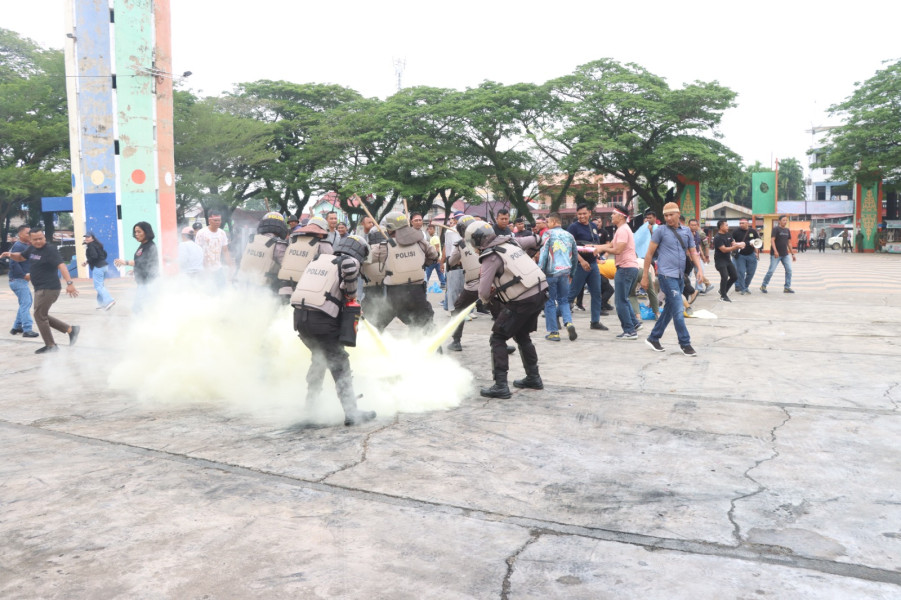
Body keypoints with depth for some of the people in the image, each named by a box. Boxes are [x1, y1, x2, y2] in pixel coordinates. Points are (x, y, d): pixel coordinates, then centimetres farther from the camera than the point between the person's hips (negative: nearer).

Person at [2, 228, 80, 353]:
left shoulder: (50, 250, -15)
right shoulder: (31, 249, 11)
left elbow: (61, 265, -27)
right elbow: (20, 257, 28)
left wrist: (69, 283, -40)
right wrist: (10, 254, 3)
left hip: (49, 289, -9)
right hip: (40, 289, 9)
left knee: (39, 315, -4)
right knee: (42, 316, 13)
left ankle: (50, 345, 7)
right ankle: (71, 329, 16)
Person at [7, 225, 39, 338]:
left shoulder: (26, 245, 14)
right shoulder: (18, 246, -15)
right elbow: (14, 263, -24)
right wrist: (24, 275, -21)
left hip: (23, 280, 10)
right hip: (18, 280, -10)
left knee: (25, 303, 17)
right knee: (25, 303, -11)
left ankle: (17, 327, 25)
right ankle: (27, 330, -12)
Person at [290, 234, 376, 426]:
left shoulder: (318, 260, 20)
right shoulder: (348, 262, 1)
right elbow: (349, 264, -22)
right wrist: (351, 293, -6)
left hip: (299, 315, 7)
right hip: (322, 319, -7)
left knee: (319, 358, 29)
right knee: (339, 365, 2)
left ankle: (311, 401, 39)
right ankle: (351, 412, 1)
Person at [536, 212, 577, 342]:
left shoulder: (548, 234, -3)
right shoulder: (569, 235, 12)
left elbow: (543, 254, -10)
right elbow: (575, 256, 19)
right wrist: (571, 272, 28)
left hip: (551, 272, -4)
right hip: (565, 272, 4)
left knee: (550, 302, 5)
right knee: (563, 300, 16)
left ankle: (554, 332, 6)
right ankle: (569, 323, -8)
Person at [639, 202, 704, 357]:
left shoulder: (686, 231, 12)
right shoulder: (661, 230, -3)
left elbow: (693, 252, 15)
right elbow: (649, 254, -2)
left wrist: (700, 269, -2)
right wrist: (644, 277, -4)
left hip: (680, 277, 6)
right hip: (667, 275, -6)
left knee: (669, 310, 12)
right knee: (678, 311, -8)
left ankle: (653, 338, 23)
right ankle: (685, 344, 0)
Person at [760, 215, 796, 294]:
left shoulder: (787, 230, 12)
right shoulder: (776, 229, -7)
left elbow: (789, 243, 18)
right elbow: (772, 240, -16)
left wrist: (792, 254, 15)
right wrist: (775, 251, -28)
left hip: (785, 254, 6)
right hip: (776, 254, -6)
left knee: (789, 270, 0)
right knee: (771, 270, -5)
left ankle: (787, 287, 7)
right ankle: (763, 286, 9)